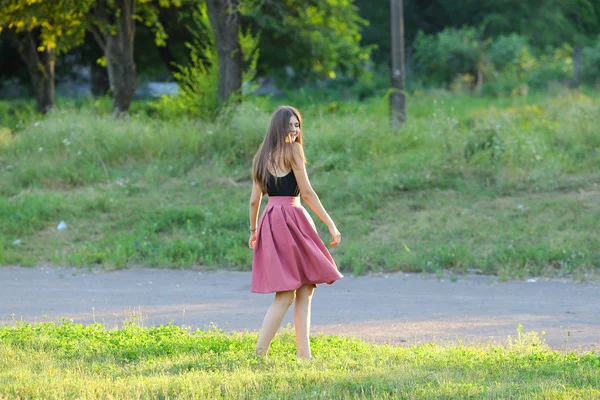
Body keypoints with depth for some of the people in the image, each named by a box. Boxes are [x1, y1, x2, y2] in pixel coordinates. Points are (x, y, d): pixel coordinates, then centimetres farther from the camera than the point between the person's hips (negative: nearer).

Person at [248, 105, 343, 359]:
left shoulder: (262, 156, 14)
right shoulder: (292, 151, -6)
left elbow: (254, 199, 15)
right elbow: (307, 193, -9)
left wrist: (253, 231, 26)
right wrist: (331, 225, -7)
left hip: (269, 222, 8)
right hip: (291, 219, -8)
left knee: (304, 291, 11)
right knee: (286, 295, -6)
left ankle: (304, 352, 7)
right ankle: (259, 353, -9)